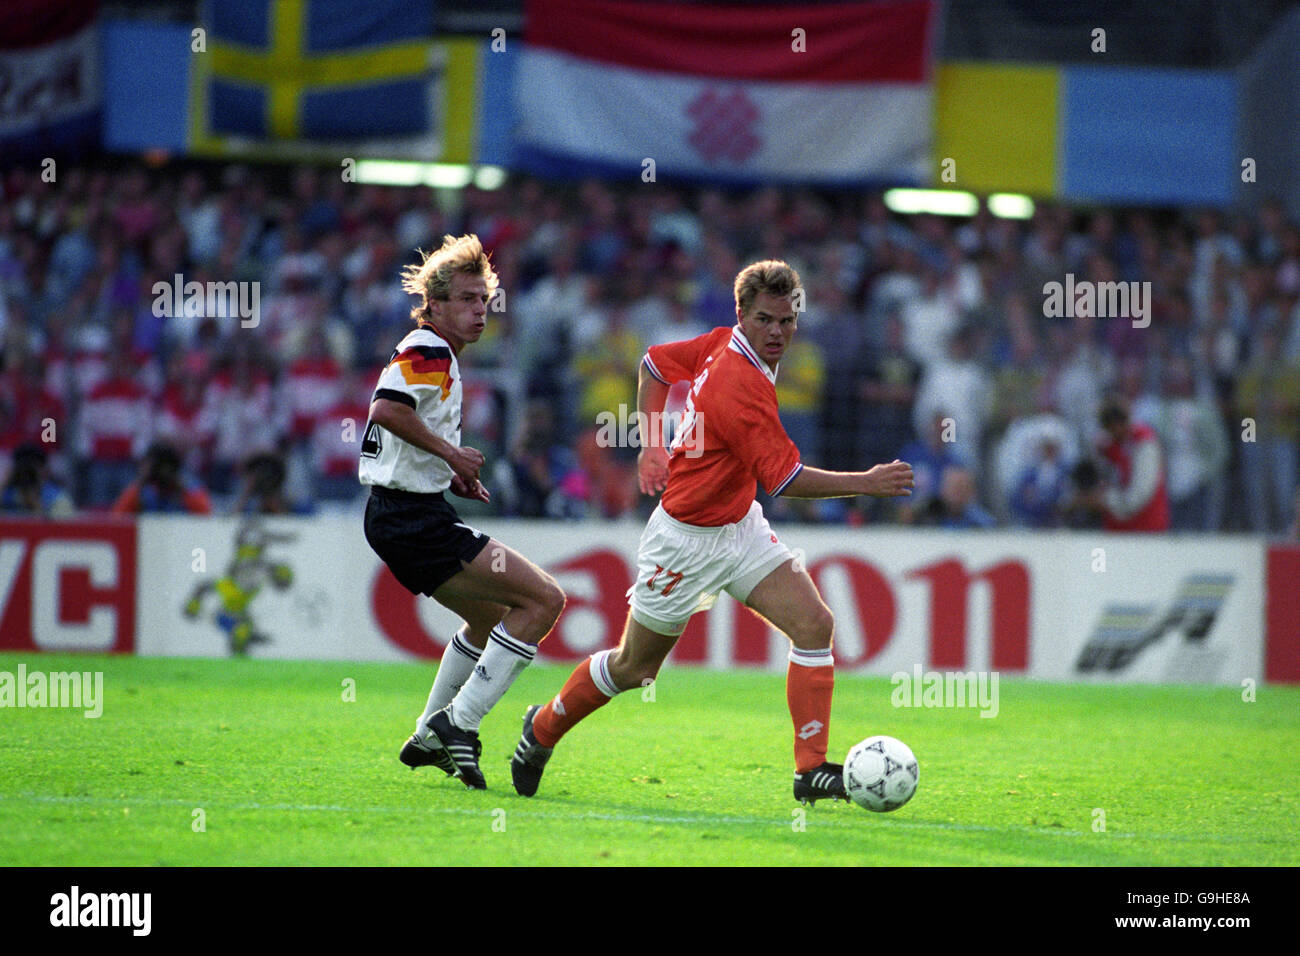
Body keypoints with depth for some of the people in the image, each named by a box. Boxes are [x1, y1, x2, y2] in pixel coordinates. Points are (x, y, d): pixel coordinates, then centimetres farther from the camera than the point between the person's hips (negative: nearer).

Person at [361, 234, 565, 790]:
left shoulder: (437, 356, 19)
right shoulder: (428, 351, -13)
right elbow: (387, 409, -31)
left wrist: (451, 475, 16)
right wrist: (451, 454, -22)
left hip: (405, 514, 11)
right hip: (414, 520, -11)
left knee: (490, 615, 28)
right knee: (543, 598, -13)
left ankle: (429, 740, 27)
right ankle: (458, 723, -13)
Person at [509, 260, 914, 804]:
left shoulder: (723, 345, -4)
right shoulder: (742, 386, -31)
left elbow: (656, 363, 11)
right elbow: (785, 478, -30)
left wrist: (652, 447, 10)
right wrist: (866, 483, -28)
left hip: (738, 525, 8)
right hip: (688, 540, -8)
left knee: (813, 624, -9)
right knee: (634, 667, 9)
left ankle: (812, 769, -9)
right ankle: (543, 730, 34)